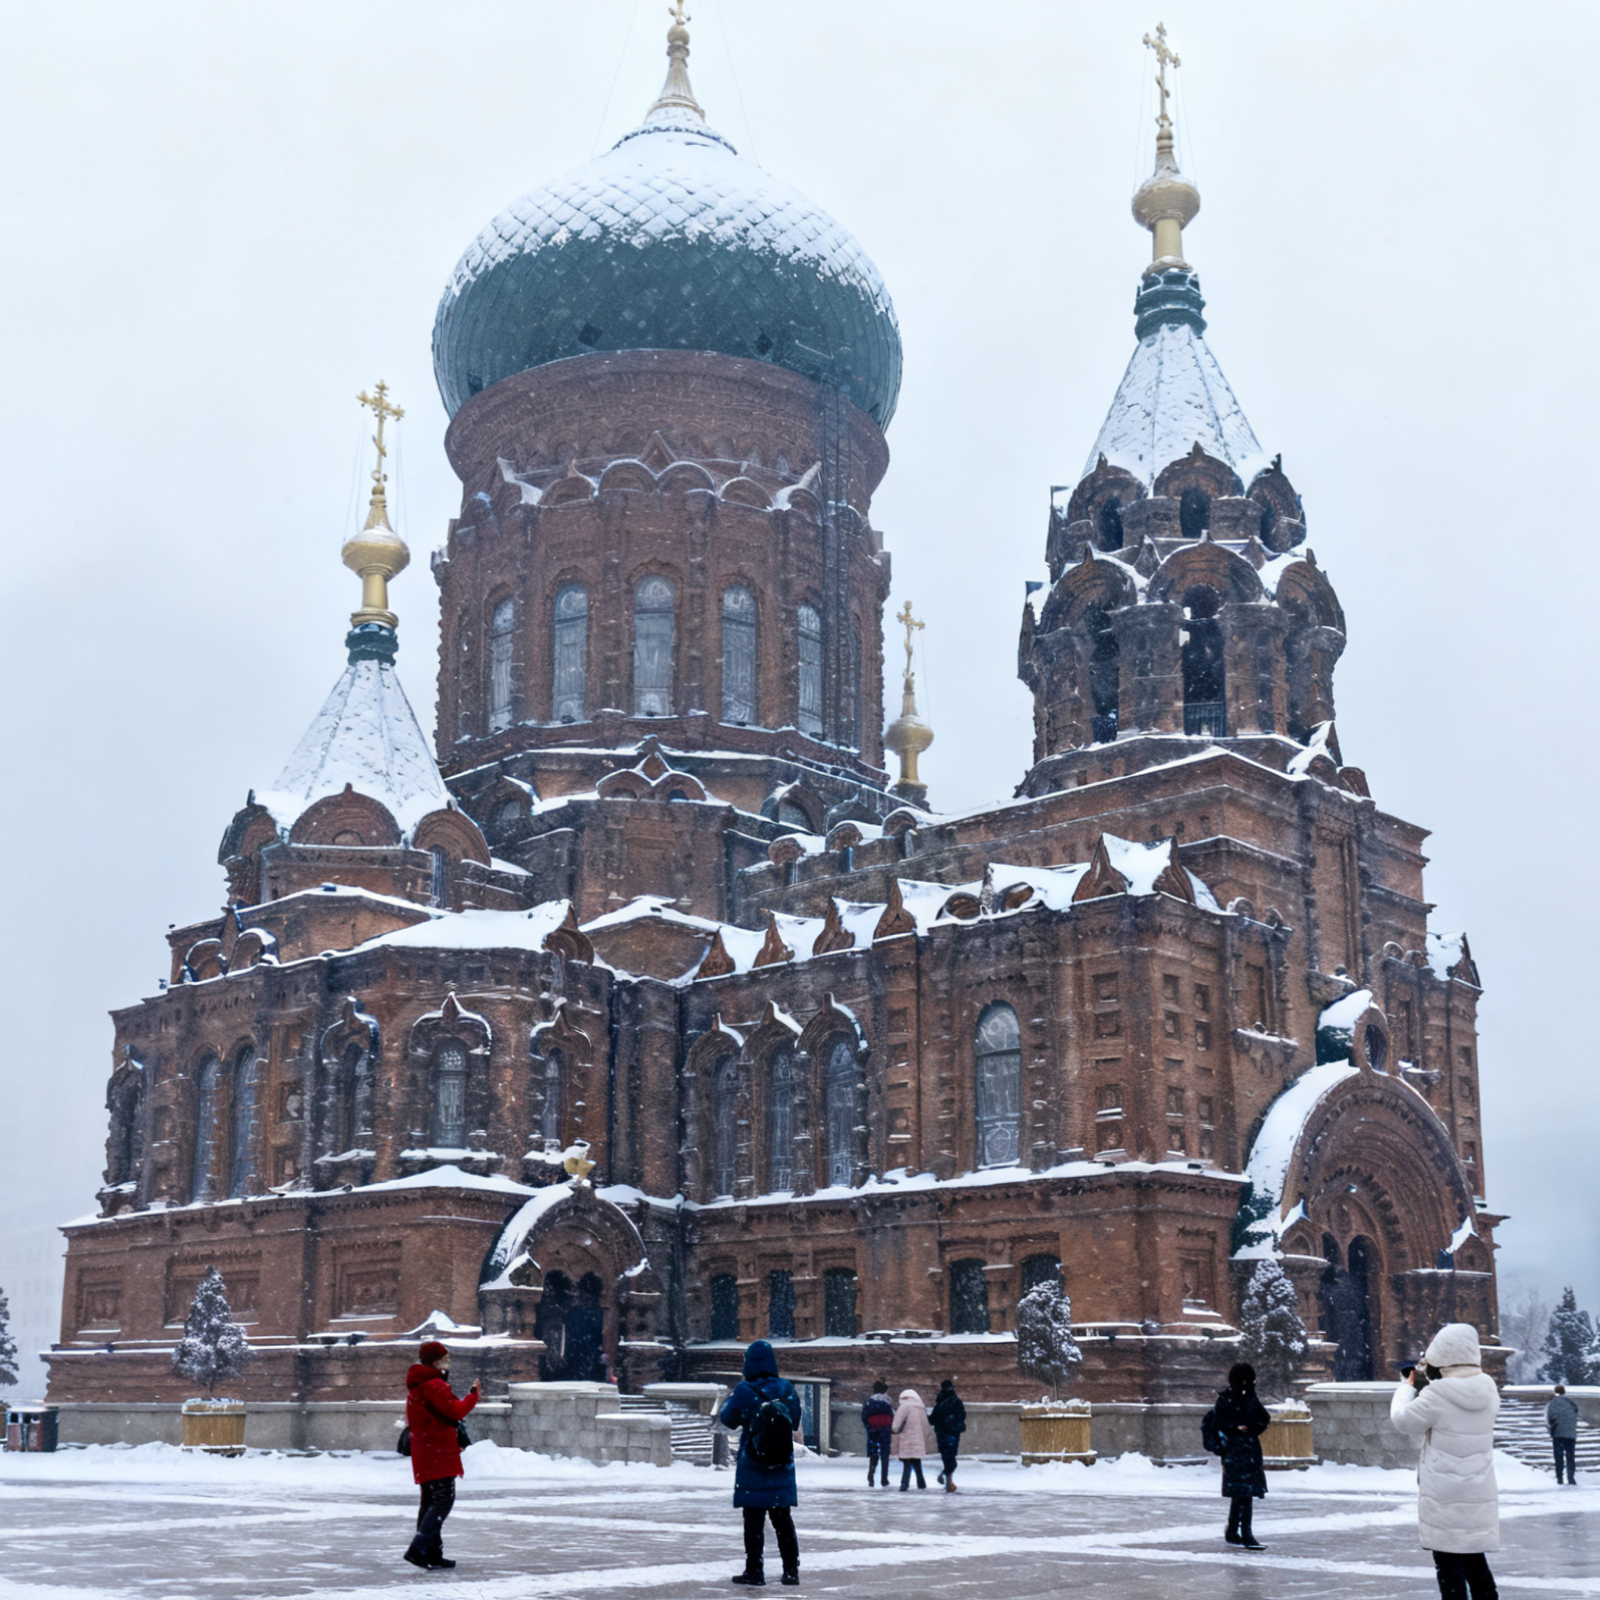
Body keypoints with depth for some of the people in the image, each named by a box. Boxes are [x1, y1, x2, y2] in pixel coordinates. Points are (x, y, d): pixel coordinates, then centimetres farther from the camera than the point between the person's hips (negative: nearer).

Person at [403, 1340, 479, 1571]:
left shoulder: (416, 1385, 18)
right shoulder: (435, 1385, -15)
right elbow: (456, 1411, -21)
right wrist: (473, 1394, -5)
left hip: (423, 1452, 10)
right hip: (438, 1451, -10)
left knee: (431, 1500, 13)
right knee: (444, 1499, -12)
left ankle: (432, 1554, 14)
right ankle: (419, 1549, -22)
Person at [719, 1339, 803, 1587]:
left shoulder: (744, 1391, -13)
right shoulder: (787, 1389, -4)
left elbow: (729, 1420, -1)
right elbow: (795, 1420, 8)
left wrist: (730, 1398, 17)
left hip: (752, 1467, -3)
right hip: (782, 1466, 4)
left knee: (753, 1520, 4)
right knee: (783, 1519, 14)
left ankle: (754, 1571, 5)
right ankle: (791, 1570, 16)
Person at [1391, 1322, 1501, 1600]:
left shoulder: (1437, 1395, -19)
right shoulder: (1487, 1389, 0)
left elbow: (1403, 1420, -6)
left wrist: (1406, 1386, 10)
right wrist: (1425, 1386, 15)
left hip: (1445, 1496, -6)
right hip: (1480, 1494, 6)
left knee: (1448, 1565, 2)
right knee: (1475, 1561, 18)